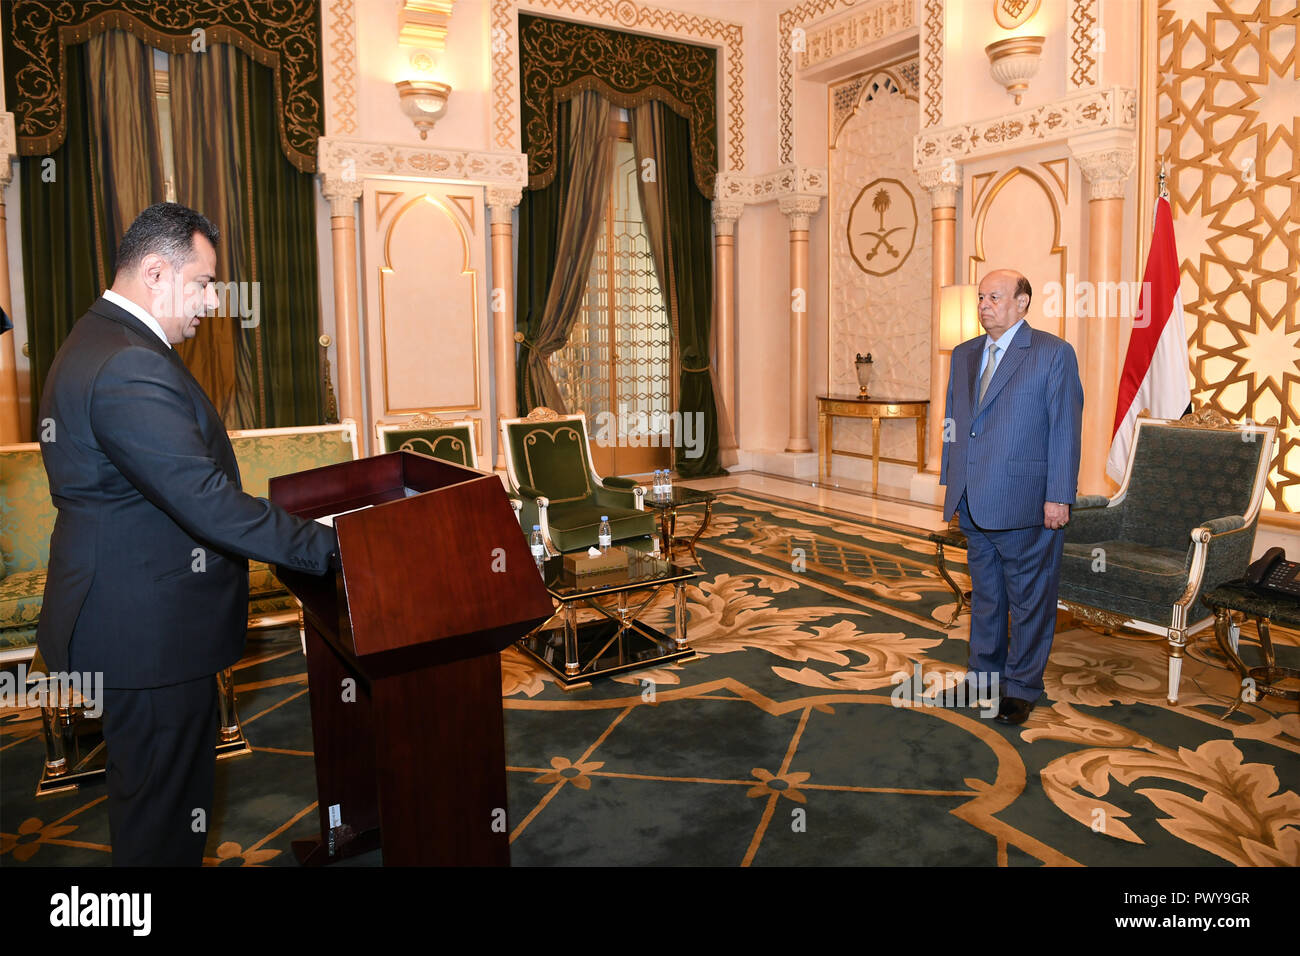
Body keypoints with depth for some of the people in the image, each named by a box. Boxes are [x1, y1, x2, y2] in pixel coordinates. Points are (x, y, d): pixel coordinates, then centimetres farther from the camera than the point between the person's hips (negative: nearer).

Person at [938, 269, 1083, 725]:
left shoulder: (1054, 354, -5)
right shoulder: (963, 355, 12)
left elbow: (1065, 430, -8)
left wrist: (1059, 496, -12)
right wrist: (950, 482, 13)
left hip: (1025, 502, -6)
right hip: (974, 502, 6)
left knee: (1029, 598, 5)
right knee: (984, 594, 17)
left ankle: (1021, 687, 18)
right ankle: (984, 673, 31)